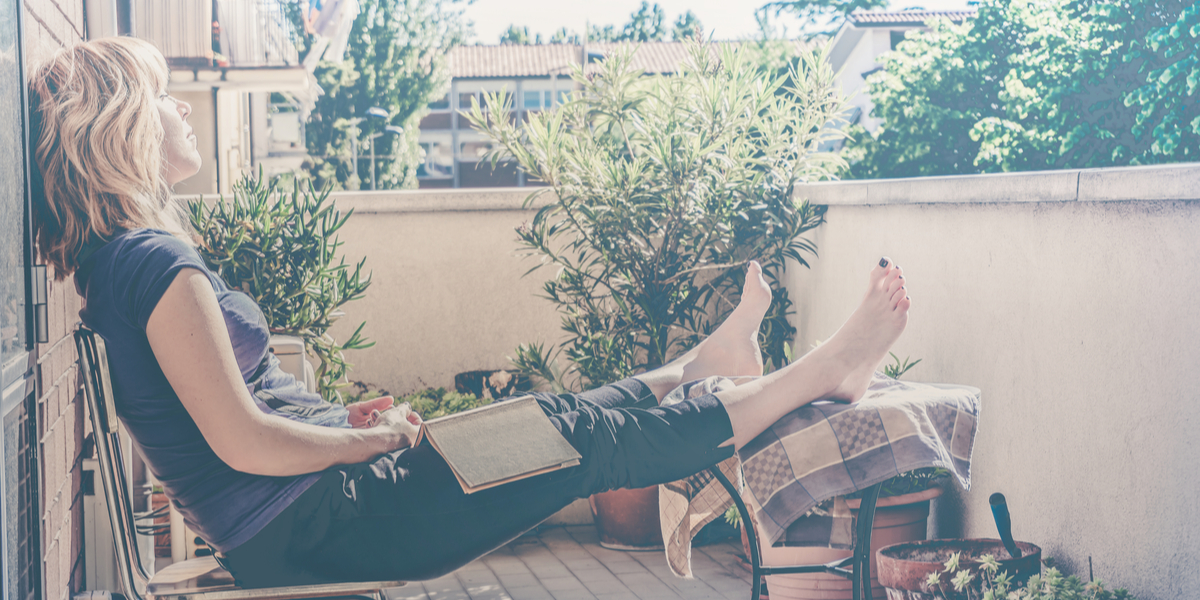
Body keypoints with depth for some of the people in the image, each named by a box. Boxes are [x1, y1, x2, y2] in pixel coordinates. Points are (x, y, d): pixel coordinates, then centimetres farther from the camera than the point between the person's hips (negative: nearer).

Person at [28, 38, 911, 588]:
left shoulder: (112, 264, 10)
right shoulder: (158, 265, -21)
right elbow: (242, 441, -24)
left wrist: (343, 420, 10)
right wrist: (371, 439, -9)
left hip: (273, 533, 9)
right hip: (311, 525, -9)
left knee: (548, 420, 21)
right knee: (577, 437, 0)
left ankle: (705, 364, 44)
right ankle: (822, 373, 14)